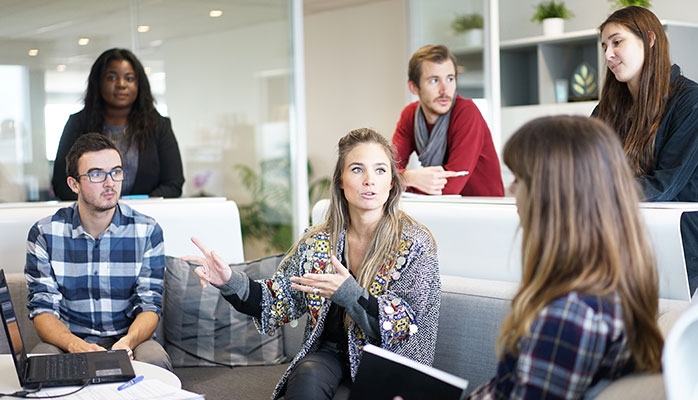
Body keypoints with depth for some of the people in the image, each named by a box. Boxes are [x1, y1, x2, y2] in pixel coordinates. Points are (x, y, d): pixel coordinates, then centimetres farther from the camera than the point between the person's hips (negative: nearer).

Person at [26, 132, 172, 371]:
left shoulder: (147, 232, -1)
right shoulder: (44, 233, -2)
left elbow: (149, 305, -4)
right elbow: (43, 309, -6)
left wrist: (128, 341, -27)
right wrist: (76, 345, -28)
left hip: (130, 342, 1)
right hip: (68, 342, 0)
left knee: (154, 360, -32)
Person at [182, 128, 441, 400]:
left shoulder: (415, 245, -8)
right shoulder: (318, 242, 4)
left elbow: (407, 326, -13)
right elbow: (280, 302, 6)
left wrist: (349, 294, -29)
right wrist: (231, 283, -13)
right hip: (328, 355, 3)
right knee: (308, 377, -30)